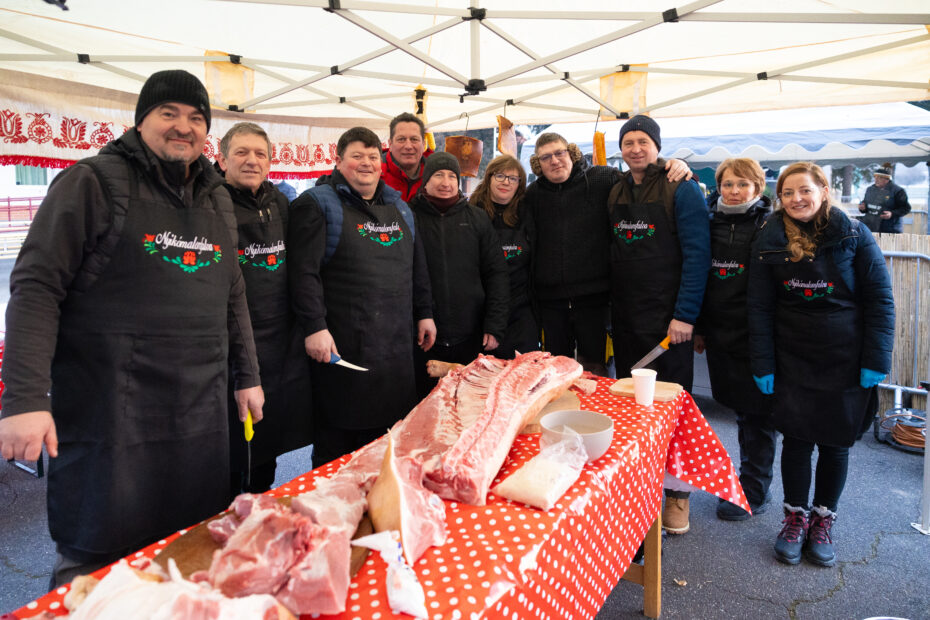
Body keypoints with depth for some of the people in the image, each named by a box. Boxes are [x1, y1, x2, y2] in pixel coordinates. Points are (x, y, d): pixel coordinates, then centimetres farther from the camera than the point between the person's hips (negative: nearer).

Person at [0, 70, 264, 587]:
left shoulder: (217, 199, 14)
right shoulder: (95, 182, -5)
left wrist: (248, 375, 16)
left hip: (201, 413, 6)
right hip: (109, 414, -5)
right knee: (96, 562, 7)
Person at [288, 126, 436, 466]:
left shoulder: (399, 206, 17)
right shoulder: (318, 204, -2)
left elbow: (417, 267, 21)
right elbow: (304, 272, -11)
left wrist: (425, 314, 16)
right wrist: (314, 327, -19)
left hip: (396, 345, 6)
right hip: (342, 346, -5)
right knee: (337, 441, 3)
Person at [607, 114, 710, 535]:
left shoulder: (681, 189, -6)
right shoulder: (616, 192, 12)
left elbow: (697, 253, -11)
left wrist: (685, 314, -17)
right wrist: (612, 306, 8)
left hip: (667, 317, -5)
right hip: (625, 317, 6)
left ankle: (676, 491, 15)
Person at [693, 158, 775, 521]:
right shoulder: (711, 223, 8)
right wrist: (699, 328, 13)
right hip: (720, 334, 5)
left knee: (756, 413, 5)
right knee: (739, 409, 16)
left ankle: (754, 493, 19)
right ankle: (748, 476, 34)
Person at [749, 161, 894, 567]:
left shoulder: (853, 234, -5)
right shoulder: (770, 240, -1)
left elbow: (880, 300, -3)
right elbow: (760, 308, 0)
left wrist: (875, 361, -9)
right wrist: (762, 365, -4)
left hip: (846, 362, 0)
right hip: (793, 361, 1)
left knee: (836, 442, 8)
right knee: (797, 439, 3)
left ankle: (823, 520, 27)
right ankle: (795, 518, 22)